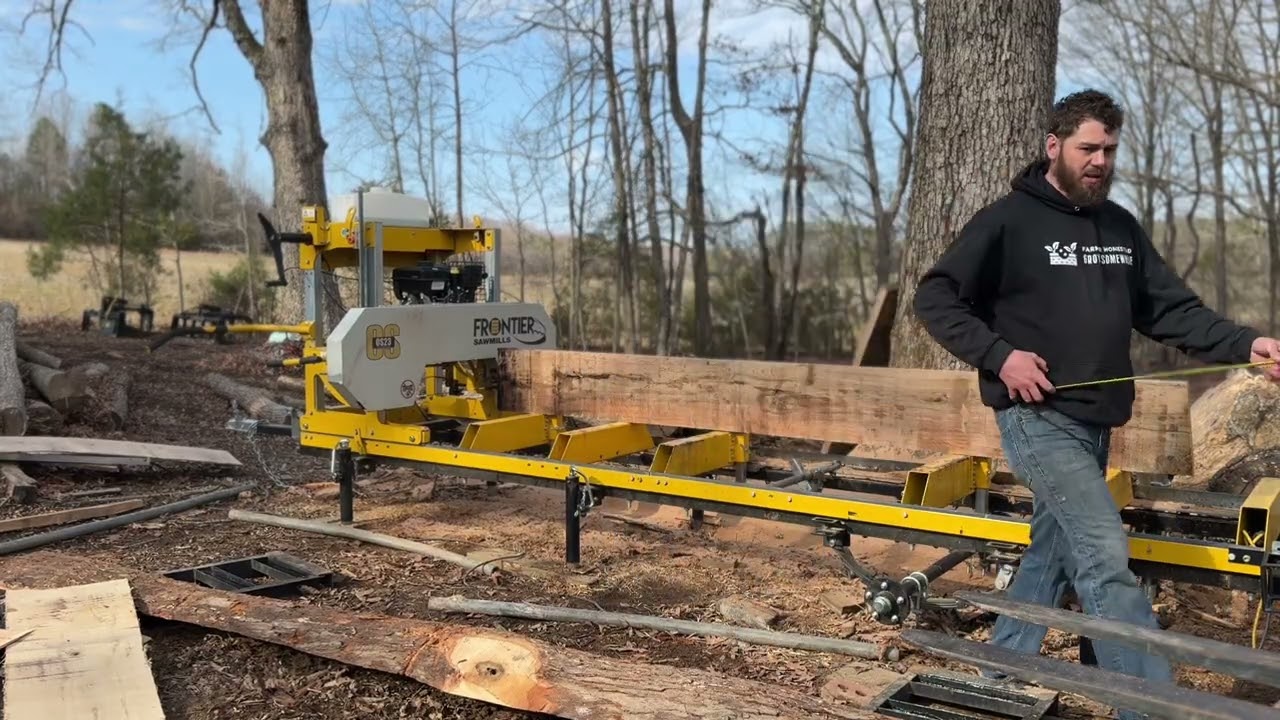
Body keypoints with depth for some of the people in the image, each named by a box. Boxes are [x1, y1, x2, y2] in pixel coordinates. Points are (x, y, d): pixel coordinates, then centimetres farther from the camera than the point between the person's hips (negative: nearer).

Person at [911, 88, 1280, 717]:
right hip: (1039, 422, -7)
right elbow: (934, 298, -8)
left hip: (1095, 426, 8)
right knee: (1106, 558, -14)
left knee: (1051, 555, 15)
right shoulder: (1007, 221, -7)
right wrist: (999, 354, -18)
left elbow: (1172, 310, 12)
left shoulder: (1122, 228, 13)